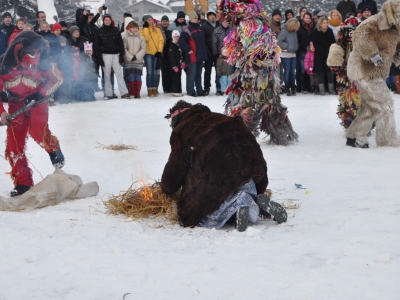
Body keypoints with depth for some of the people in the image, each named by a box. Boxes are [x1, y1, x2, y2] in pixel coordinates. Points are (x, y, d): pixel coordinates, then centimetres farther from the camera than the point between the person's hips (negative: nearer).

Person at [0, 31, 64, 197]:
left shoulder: (43, 61, -19)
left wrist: (41, 93, -16)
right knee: (14, 146, -3)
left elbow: (57, 78, -3)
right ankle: (23, 183, 10)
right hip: (16, 104, 2)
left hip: (37, 101, -2)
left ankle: (53, 148, 6)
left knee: (37, 132, -28)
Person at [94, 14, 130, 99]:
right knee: (107, 75, 1)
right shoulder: (99, 32, 4)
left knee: (119, 74, -4)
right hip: (106, 55, -1)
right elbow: (97, 46, 2)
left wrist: (121, 54, -1)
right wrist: (99, 58, -5)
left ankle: (124, 92, -9)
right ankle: (109, 94, 3)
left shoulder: (116, 30, 9)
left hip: (115, 54, 1)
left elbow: (120, 43, 8)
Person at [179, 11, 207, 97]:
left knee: (198, 74, 13)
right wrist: (188, 50, -16)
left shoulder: (199, 28, 15)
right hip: (192, 56, -8)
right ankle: (191, 92, -2)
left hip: (200, 56, 8)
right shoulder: (187, 30, -12)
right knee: (192, 74, -6)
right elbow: (181, 41, -20)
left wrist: (204, 52, 21)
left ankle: (200, 91, 18)